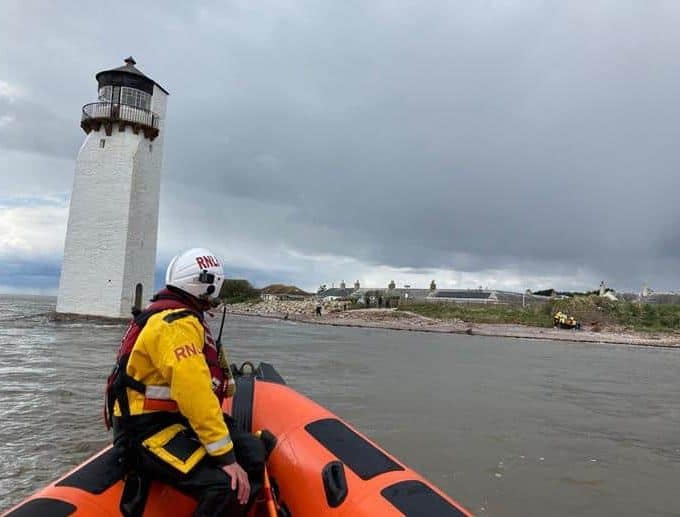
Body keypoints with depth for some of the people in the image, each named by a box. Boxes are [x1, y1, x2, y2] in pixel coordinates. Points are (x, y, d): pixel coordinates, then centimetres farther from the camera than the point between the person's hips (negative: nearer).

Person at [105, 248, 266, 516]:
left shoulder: (171, 314, 12)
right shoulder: (177, 324, -20)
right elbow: (196, 396, -28)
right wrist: (226, 457, -25)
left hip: (172, 419, 10)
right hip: (148, 431, -10)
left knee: (252, 451, 1)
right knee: (225, 484, -27)